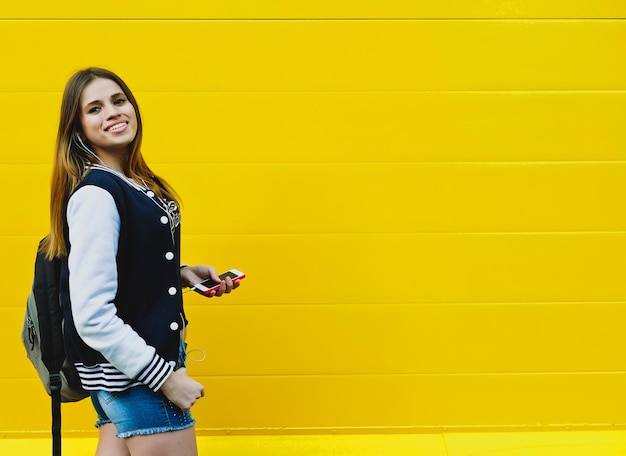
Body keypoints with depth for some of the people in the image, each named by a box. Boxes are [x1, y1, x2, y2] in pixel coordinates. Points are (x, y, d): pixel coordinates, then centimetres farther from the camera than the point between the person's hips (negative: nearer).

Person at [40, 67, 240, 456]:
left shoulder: (136, 183, 6)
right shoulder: (95, 194, -20)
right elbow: (92, 316, -26)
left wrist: (183, 274, 3)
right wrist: (166, 379, -22)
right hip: (131, 375, -8)